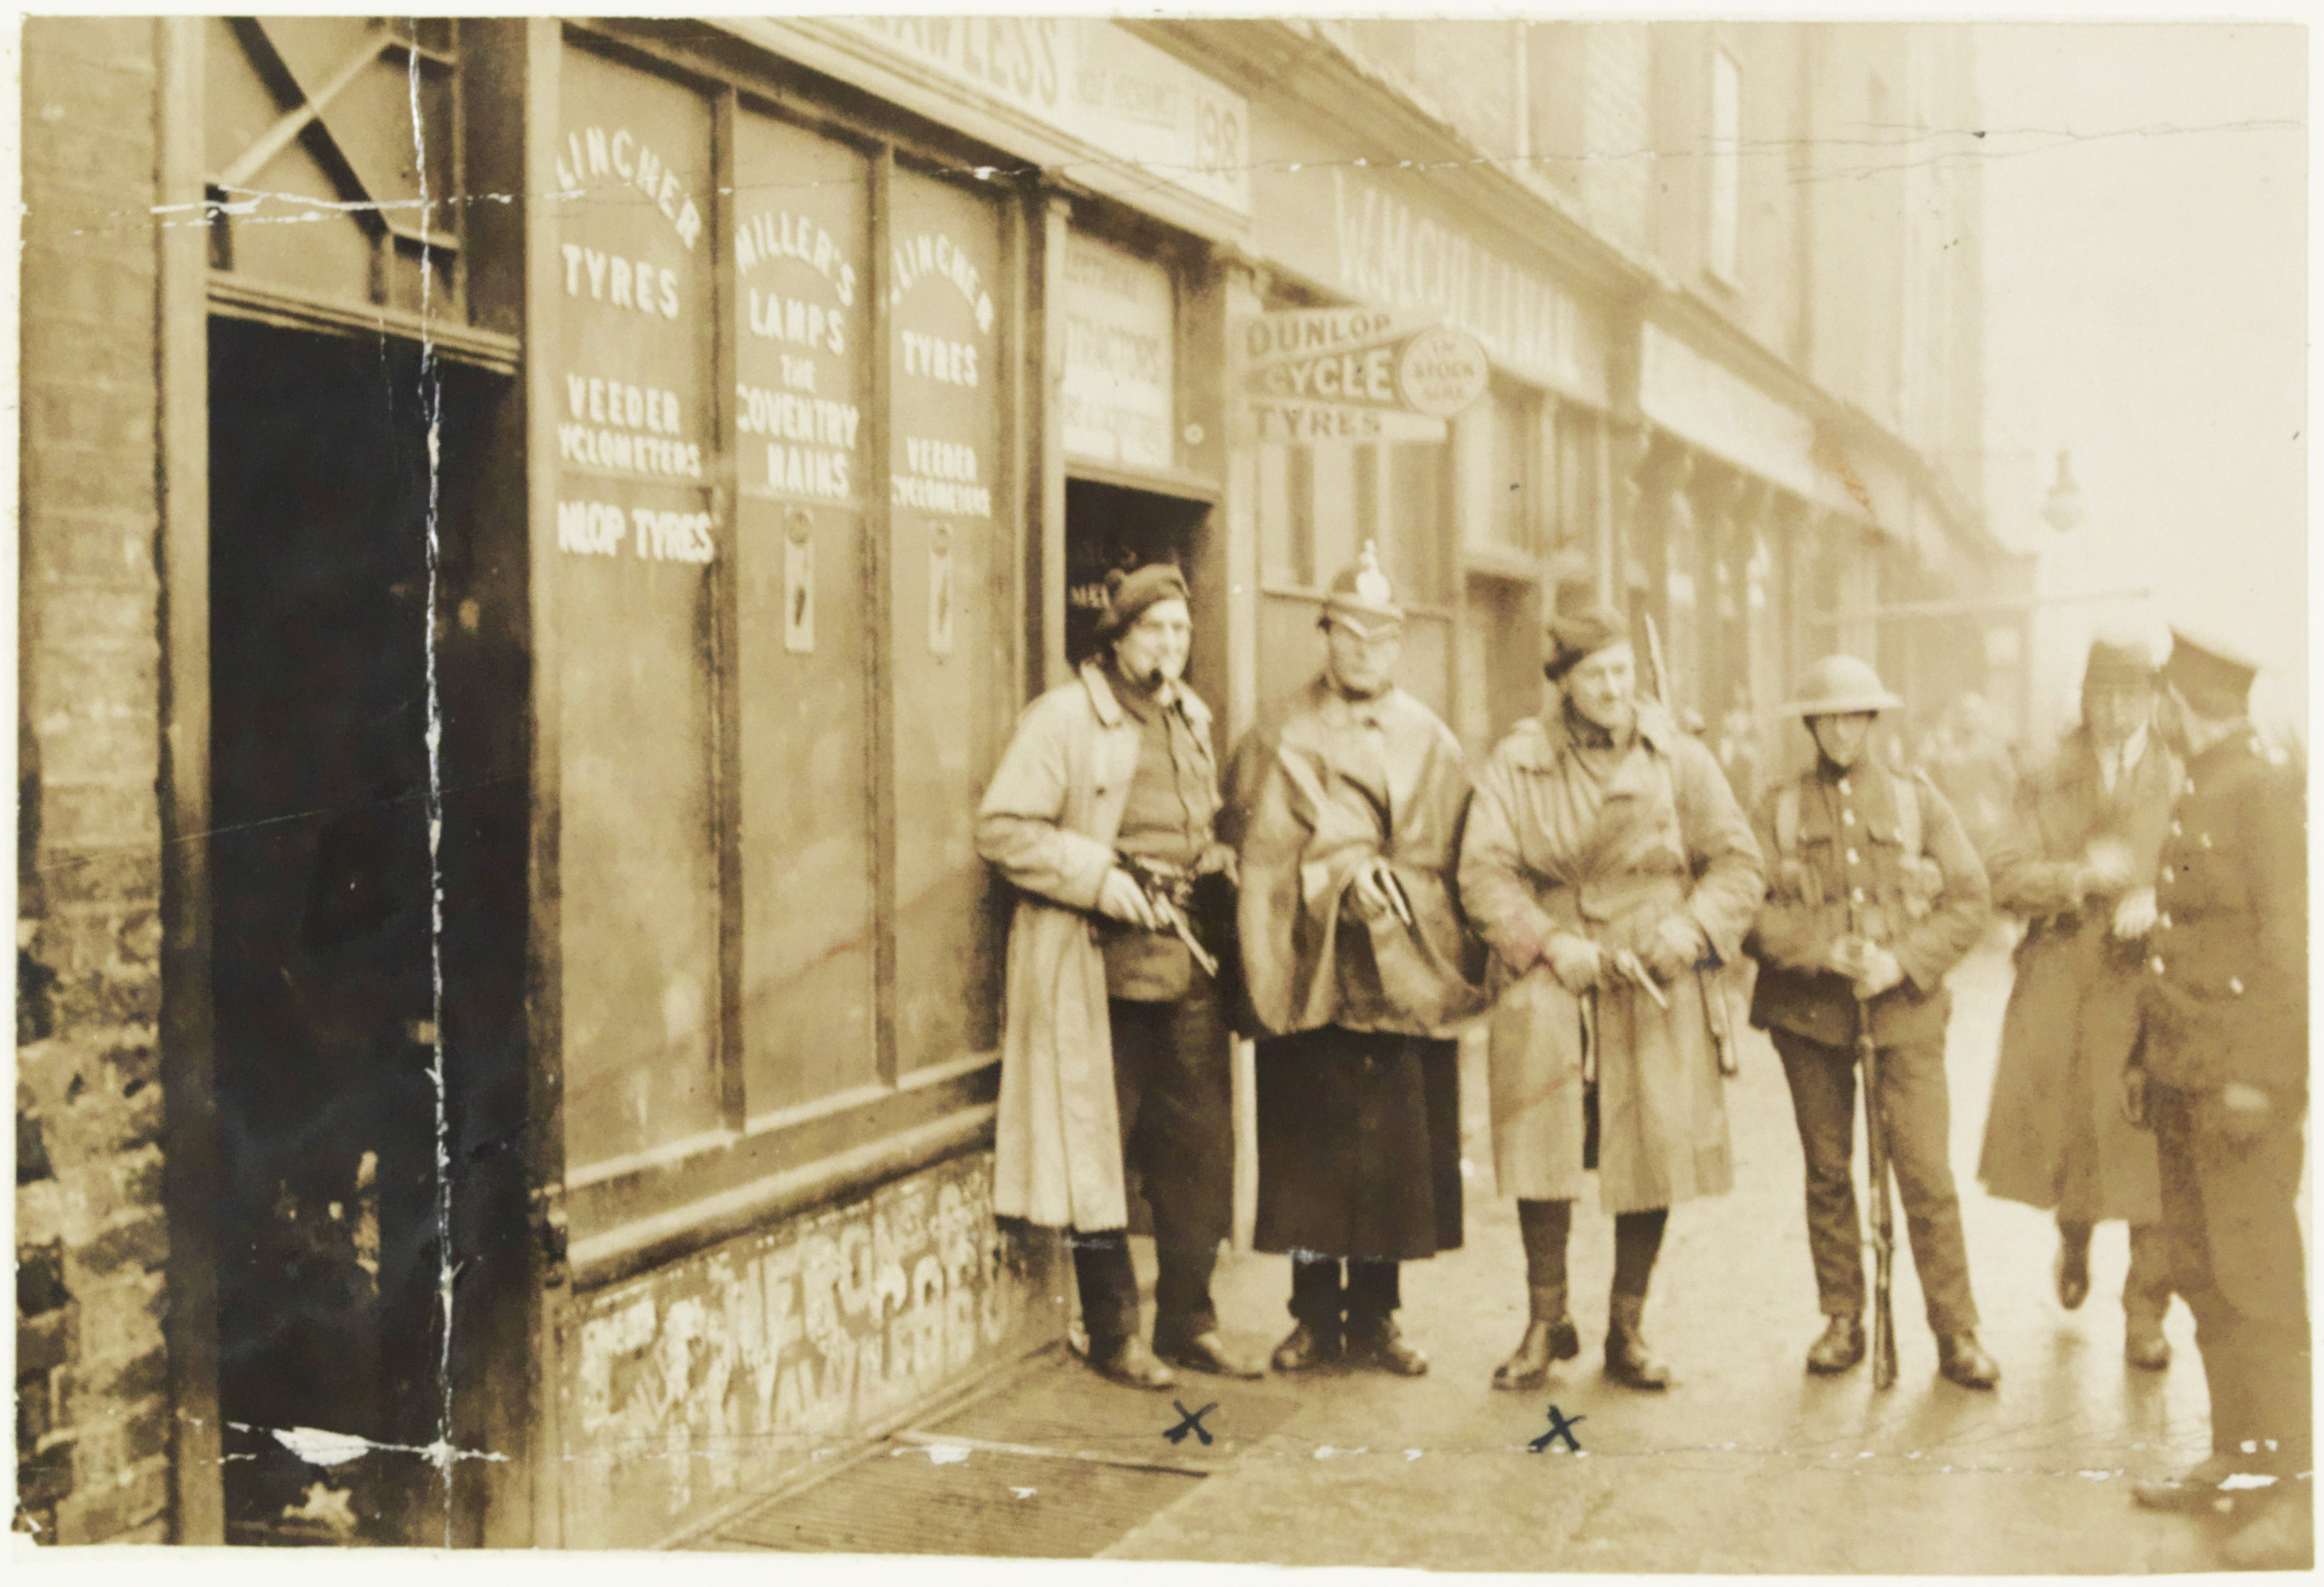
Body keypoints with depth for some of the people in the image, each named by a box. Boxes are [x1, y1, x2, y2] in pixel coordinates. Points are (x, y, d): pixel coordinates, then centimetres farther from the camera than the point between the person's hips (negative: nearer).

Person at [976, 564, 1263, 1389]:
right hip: (1096, 969, -6)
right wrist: (1097, 877, -18)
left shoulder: (1191, 720, 16)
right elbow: (1002, 828, -11)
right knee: (1098, 1147, 1)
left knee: (1198, 1145, 7)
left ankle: (1188, 1319, 20)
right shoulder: (1062, 718, -6)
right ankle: (1114, 1334, 12)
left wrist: (1217, 864, 8)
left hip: (1185, 962, 7)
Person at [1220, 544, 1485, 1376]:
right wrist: (1339, 868, -8)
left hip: (1405, 978, 2)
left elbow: (1454, 860, 10)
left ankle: (1375, 1318, 16)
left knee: (1398, 1153, 3)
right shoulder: (1279, 735, 7)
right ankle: (1315, 1318, 15)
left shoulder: (1430, 741, 13)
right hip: (1309, 976, -2)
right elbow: (1248, 838, 2)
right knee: (1309, 1153, 2)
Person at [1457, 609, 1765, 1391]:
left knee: (1654, 1157, 3)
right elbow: (1483, 873, -3)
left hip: (1657, 991, 1)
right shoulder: (1515, 764, 3)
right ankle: (1547, 1323, 12)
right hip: (1549, 986, -1)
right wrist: (1553, 945, -15)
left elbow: (1740, 864, 7)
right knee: (1540, 1152, -7)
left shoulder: (1681, 760, 6)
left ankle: (1627, 1329, 20)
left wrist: (1689, 929, -11)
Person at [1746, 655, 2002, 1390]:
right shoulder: (1780, 807, 6)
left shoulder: (1918, 800, 7)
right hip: (1808, 1011, 1)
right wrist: (1823, 951, -16)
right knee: (1826, 1171, 8)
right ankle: (1842, 1322, 21)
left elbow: (1969, 902, 2)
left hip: (1905, 1008, -1)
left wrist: (1901, 961, -12)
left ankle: (1957, 1334, 4)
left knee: (1926, 1174, -6)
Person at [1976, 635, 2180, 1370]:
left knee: (2150, 1153, -6)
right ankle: (2073, 1241, 42)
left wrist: (2156, 903, -17)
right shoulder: (2050, 784, 11)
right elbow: (2004, 874, 2)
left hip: (2147, 986, -2)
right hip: (2060, 989, 2)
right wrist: (2080, 877, -14)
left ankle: (2145, 1315, 5)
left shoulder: (2182, 784, 6)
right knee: (2063, 1138, 8)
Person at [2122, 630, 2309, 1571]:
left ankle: (2289, 1492, 1)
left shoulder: (2270, 791, -13)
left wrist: (2263, 1076, -20)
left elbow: (2290, 940, -18)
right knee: (2203, 1280, 14)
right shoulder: (2197, 794, 15)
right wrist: (2147, 1058, 16)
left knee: (2256, 1284, -6)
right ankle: (2237, 1457, 25)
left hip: (2244, 1085, -9)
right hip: (2185, 1084, 9)